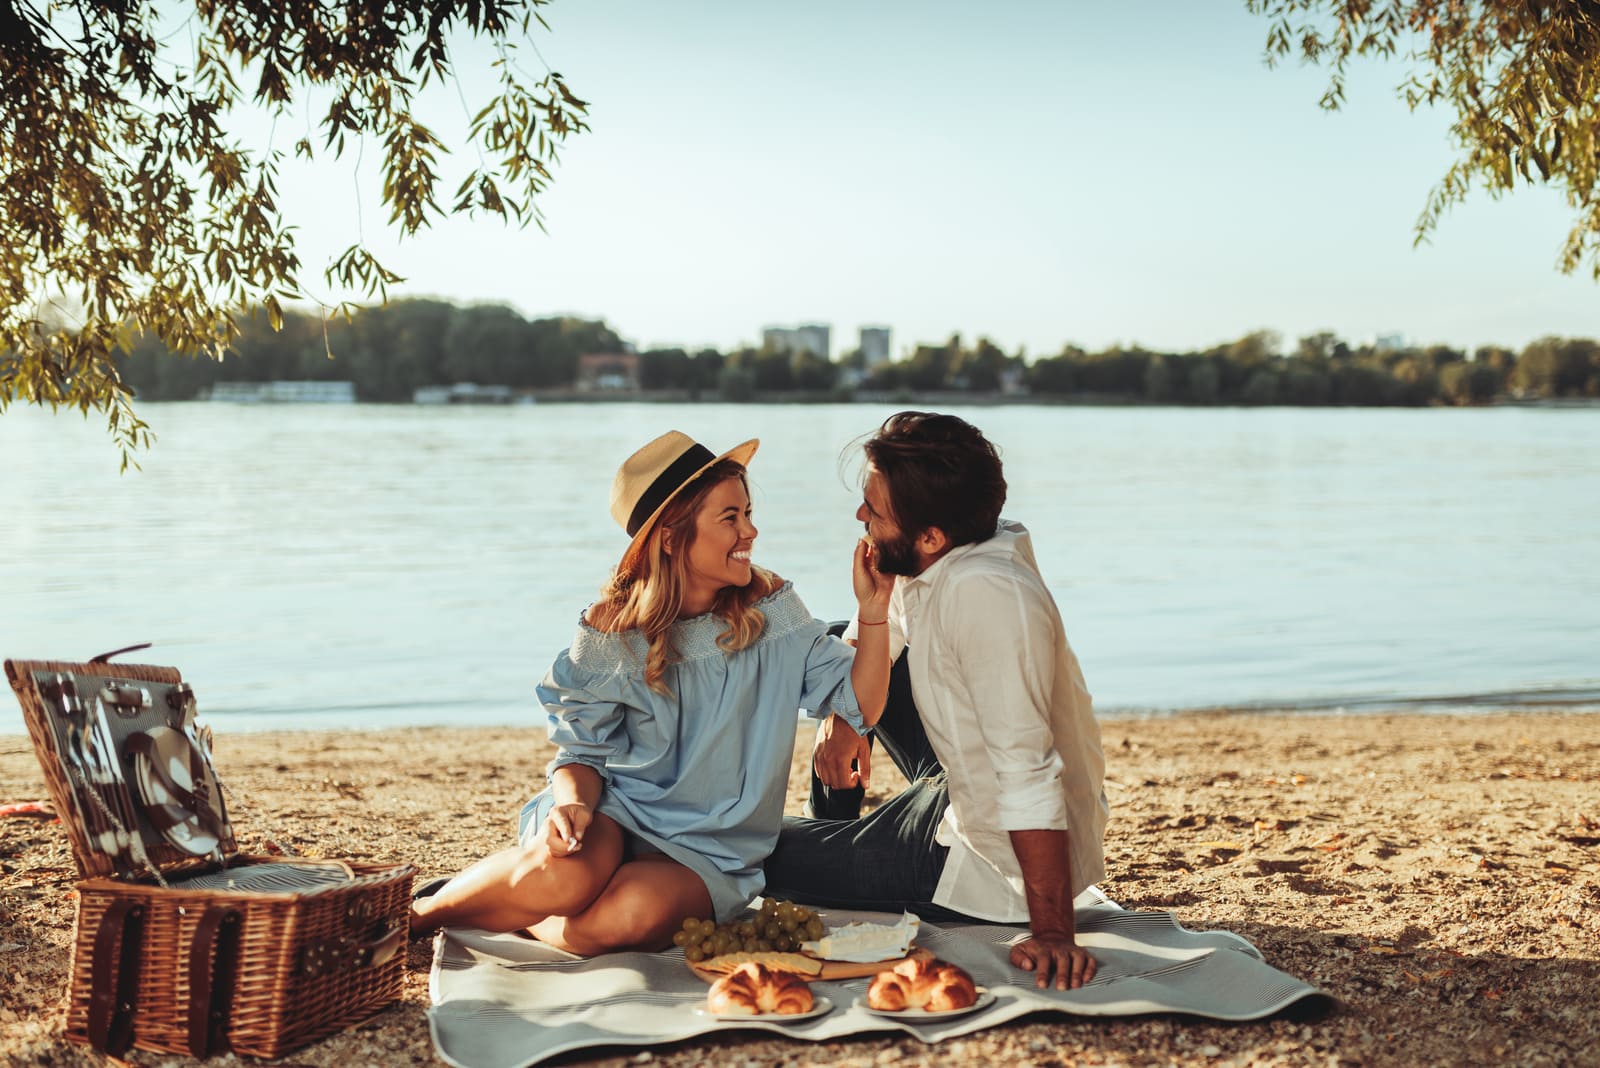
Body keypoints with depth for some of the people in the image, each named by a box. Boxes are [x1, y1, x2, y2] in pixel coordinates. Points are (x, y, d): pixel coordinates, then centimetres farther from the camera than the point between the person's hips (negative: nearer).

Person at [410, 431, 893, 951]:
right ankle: (422, 911, -8)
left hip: (707, 852, 1)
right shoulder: (611, 633, -5)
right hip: (614, 817, -1)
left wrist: (874, 609, -15)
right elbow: (584, 752, 0)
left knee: (637, 910, -34)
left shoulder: (772, 611, 1)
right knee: (565, 876, -37)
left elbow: (861, 707, -1)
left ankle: (514, 920, -6)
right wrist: (573, 803, -23)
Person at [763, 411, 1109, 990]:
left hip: (991, 870, -9)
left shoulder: (987, 594, -34)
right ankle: (830, 834, 37)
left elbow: (1030, 775, -35)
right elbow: (874, 633, 13)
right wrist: (841, 715, -6)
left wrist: (1052, 932, -34)